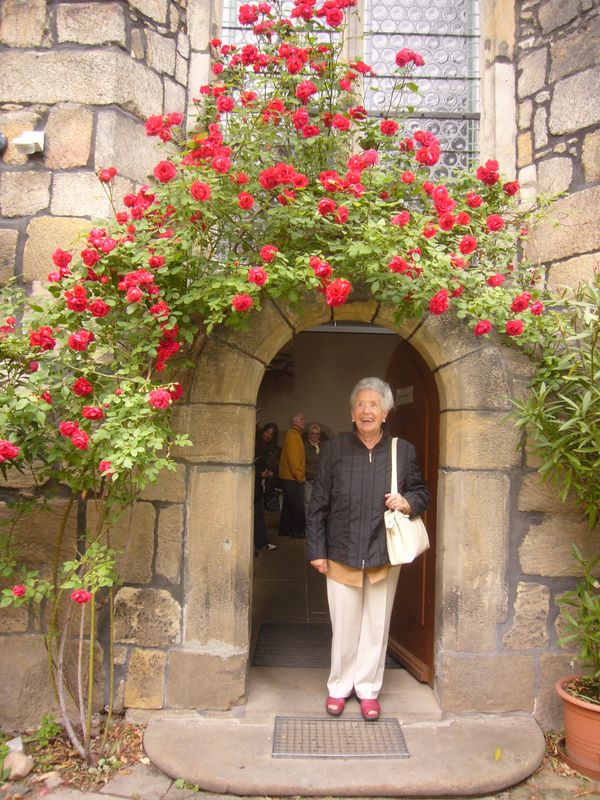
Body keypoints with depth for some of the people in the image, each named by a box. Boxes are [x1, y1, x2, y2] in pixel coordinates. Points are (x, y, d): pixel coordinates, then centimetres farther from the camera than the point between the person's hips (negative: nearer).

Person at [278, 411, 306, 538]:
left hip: (289, 477, 10)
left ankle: (285, 529, 21)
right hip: (293, 478, -10)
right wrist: (299, 476, -19)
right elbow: (293, 458, -21)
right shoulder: (293, 435, -15)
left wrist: (300, 474, 18)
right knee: (298, 505, -4)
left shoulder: (295, 435, 17)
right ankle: (298, 531, 1)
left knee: (288, 504, 14)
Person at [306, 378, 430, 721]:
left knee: (376, 625, 13)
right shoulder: (333, 449, -3)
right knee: (344, 625, 11)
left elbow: (422, 493, 10)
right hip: (341, 554, 0)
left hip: (384, 556, 1)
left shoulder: (404, 451, -2)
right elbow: (318, 504, 0)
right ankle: (339, 686, 32)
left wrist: (407, 502, -13)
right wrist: (317, 550, -2)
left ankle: (368, 688, 32)